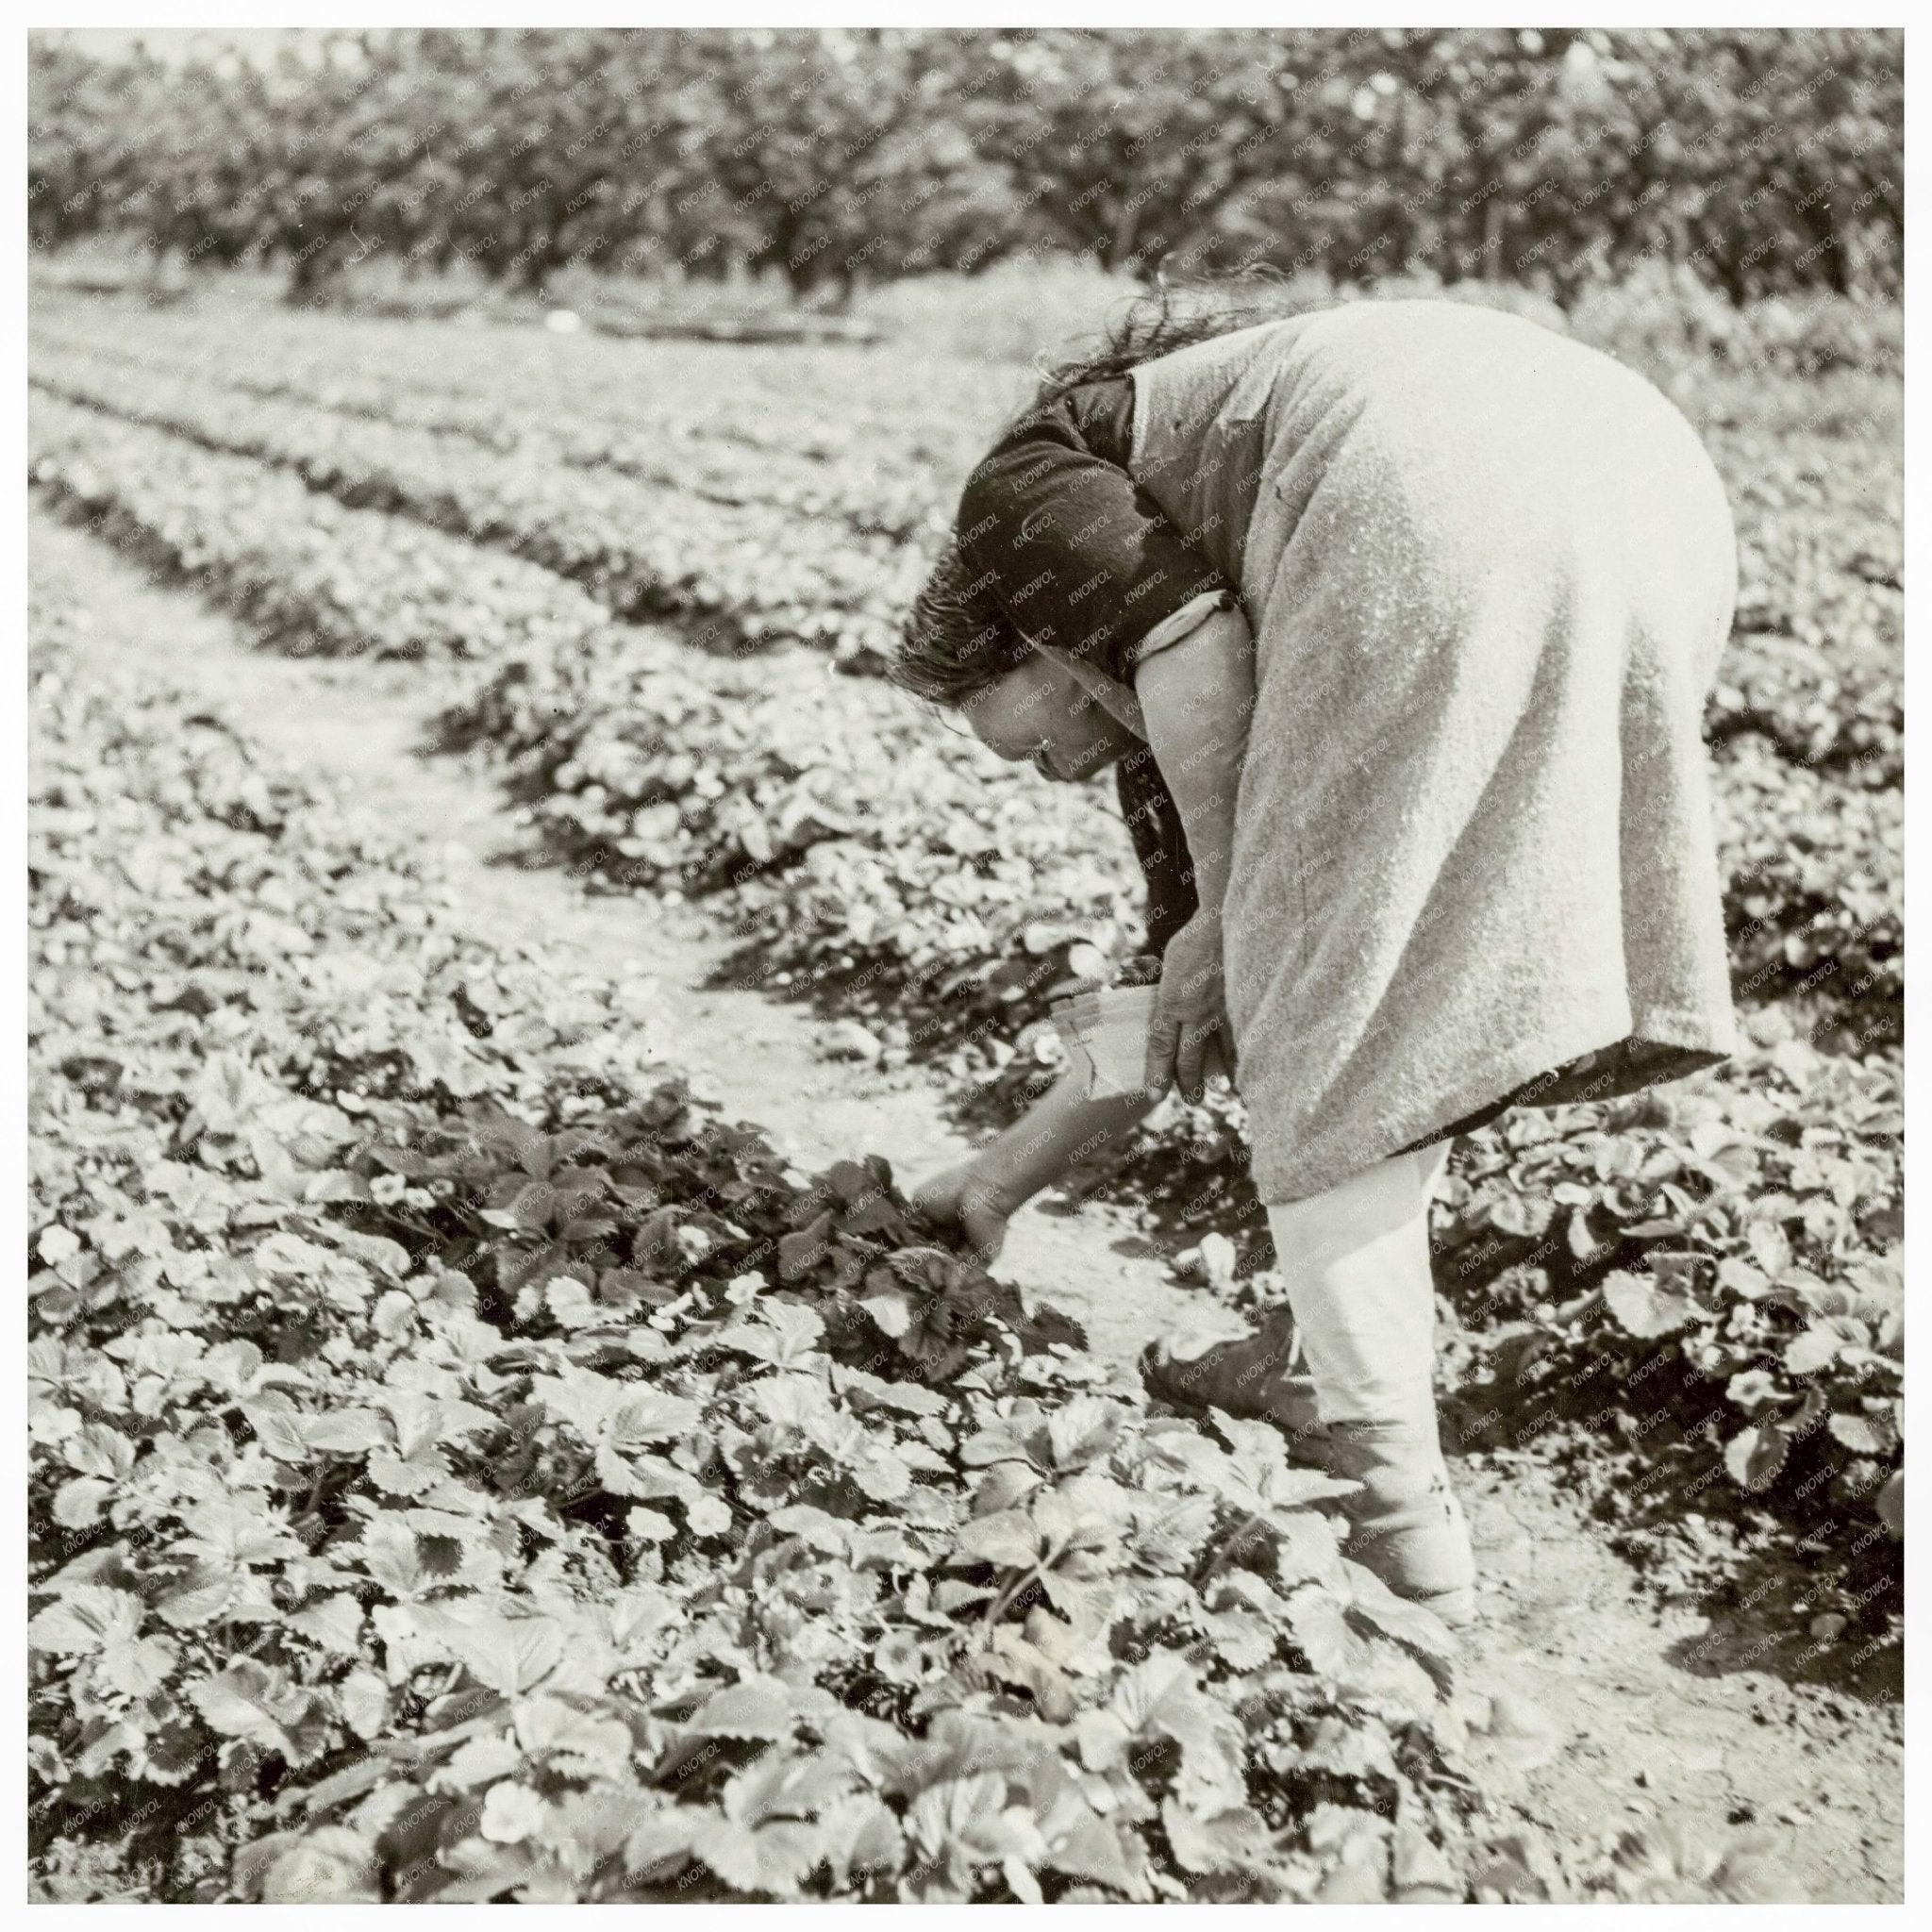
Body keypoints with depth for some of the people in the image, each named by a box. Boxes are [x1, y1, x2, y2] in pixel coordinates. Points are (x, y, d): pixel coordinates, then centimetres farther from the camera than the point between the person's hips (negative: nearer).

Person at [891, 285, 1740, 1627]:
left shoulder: (1021, 490, 21)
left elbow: (1189, 646, -3)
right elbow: (1186, 1005, 39)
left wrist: (1227, 911, 7)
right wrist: (1005, 1174, 49)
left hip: (1438, 501, -9)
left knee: (1320, 1018, 2)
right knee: (1402, 982, 23)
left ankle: (1403, 1527, 3)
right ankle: (1328, 1360, 30)